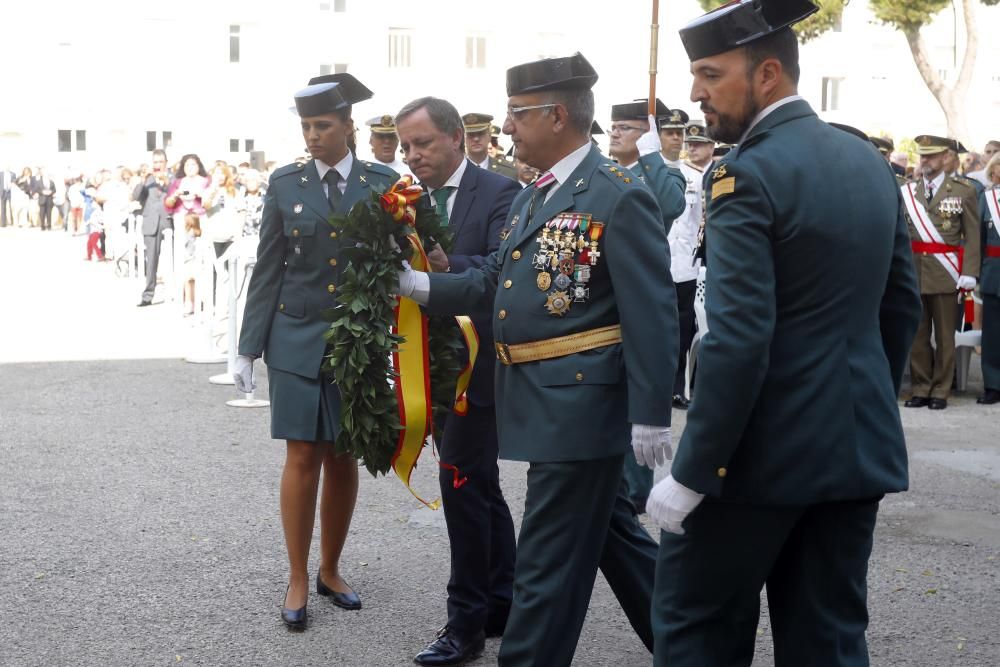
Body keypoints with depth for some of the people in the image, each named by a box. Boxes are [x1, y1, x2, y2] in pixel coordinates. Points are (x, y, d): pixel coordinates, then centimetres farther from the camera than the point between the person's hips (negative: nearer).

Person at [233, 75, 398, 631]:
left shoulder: (383, 183, 1)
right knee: (303, 458, -1)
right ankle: (299, 580, 12)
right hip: (298, 340, 0)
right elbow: (268, 268, 3)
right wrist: (250, 347, 1)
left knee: (344, 459, 8)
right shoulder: (286, 184, 2)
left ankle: (331, 570, 25)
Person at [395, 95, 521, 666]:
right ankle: (502, 607, 27)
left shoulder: (499, 192, -11)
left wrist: (447, 264, -39)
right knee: (479, 485, 15)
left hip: (477, 365, -7)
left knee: (462, 483, -6)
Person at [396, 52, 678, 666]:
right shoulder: (534, 196, 13)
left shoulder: (620, 197, -15)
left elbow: (653, 314, -18)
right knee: (611, 533, 21)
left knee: (548, 561, 0)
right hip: (547, 402, 9)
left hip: (580, 402, -9)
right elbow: (495, 282, 13)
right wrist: (421, 285, -1)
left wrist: (651, 415, -20)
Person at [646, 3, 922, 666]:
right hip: (859, 443, 8)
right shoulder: (870, 160, 9)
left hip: (768, 448, -8)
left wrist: (691, 473, -16)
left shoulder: (749, 172, -16)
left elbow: (738, 340, -22)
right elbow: (902, 303, 15)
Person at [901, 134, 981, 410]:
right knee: (916, 335, 8)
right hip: (913, 272, 2)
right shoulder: (906, 191, 7)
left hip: (945, 274, -2)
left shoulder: (964, 190, 1)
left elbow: (972, 236, -2)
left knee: (944, 336, 5)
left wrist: (969, 273, -11)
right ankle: (921, 388, 18)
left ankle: (940, 391, 14)